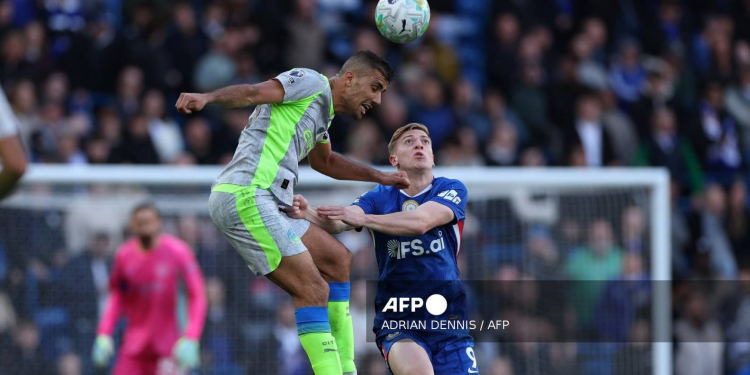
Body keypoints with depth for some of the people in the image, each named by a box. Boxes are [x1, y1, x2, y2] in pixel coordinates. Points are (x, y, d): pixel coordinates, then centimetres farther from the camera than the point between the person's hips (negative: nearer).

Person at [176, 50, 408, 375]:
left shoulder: (322, 112, 26)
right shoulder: (312, 83, -3)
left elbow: (323, 160, 47)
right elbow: (253, 92, -19)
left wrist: (379, 177, 50)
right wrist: (207, 98, -36)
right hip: (245, 198, -11)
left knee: (337, 259, 20)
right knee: (314, 292, -16)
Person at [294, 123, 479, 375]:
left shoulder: (451, 190, 3)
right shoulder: (379, 197, 7)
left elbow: (421, 222, -18)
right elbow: (337, 222, -13)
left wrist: (363, 218, -28)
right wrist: (307, 213, -35)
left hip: (448, 321, 1)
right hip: (396, 321, -1)